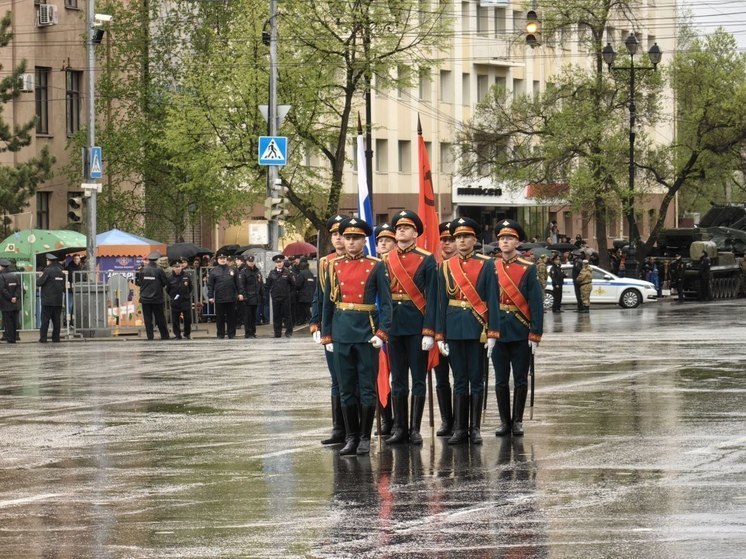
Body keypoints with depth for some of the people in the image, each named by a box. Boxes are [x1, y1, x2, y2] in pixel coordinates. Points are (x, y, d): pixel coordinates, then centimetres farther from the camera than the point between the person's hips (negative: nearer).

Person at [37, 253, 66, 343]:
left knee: (45, 319, -3)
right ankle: (56, 338, 8)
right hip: (58, 300, 5)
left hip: (48, 300, -5)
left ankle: (43, 338, -6)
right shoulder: (61, 272, 8)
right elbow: (64, 286, 14)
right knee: (56, 320, 8)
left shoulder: (48, 271, -11)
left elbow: (39, 283, -11)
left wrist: (39, 279, 10)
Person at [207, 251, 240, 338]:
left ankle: (231, 334, 12)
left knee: (231, 317, 5)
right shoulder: (214, 271, 4)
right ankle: (220, 334, 10)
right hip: (219, 299, -1)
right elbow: (210, 285, 1)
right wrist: (210, 296, -6)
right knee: (220, 317, 3)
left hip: (231, 298, 1)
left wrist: (239, 293, 0)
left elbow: (237, 283, 8)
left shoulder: (232, 270, 8)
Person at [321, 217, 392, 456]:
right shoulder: (334, 266, 8)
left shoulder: (376, 266, 0)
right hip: (342, 333, 3)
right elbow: (328, 302, 12)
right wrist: (326, 335, 8)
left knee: (367, 388, 1)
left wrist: (382, 333, -11)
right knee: (346, 389, 6)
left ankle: (365, 438, 7)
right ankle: (351, 437, 13)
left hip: (367, 334, -3)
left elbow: (386, 302, -2)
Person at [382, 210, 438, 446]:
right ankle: (399, 428, 12)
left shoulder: (427, 260, -2)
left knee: (418, 379, 2)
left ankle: (415, 429, 7)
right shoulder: (386, 260, 9)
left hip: (417, 326, -3)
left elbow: (431, 298, -6)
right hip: (394, 326, 3)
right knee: (397, 380, 7)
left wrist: (429, 331, -13)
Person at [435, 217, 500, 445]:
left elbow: (492, 300, -3)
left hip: (477, 328, -2)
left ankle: (475, 428, 8)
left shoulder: (486, 265, 0)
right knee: (459, 380, 6)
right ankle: (459, 428, 9)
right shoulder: (446, 266, 7)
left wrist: (492, 332, -9)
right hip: (454, 328, 2)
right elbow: (441, 302, 7)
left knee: (476, 379, 2)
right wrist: (440, 335, 2)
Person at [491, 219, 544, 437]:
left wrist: (535, 335, -10)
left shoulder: (528, 269, -1)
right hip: (497, 332, 2)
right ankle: (504, 421, 13)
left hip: (521, 334, -2)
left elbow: (536, 303, -4)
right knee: (501, 380, 5)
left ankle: (517, 421, 12)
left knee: (520, 379, 3)